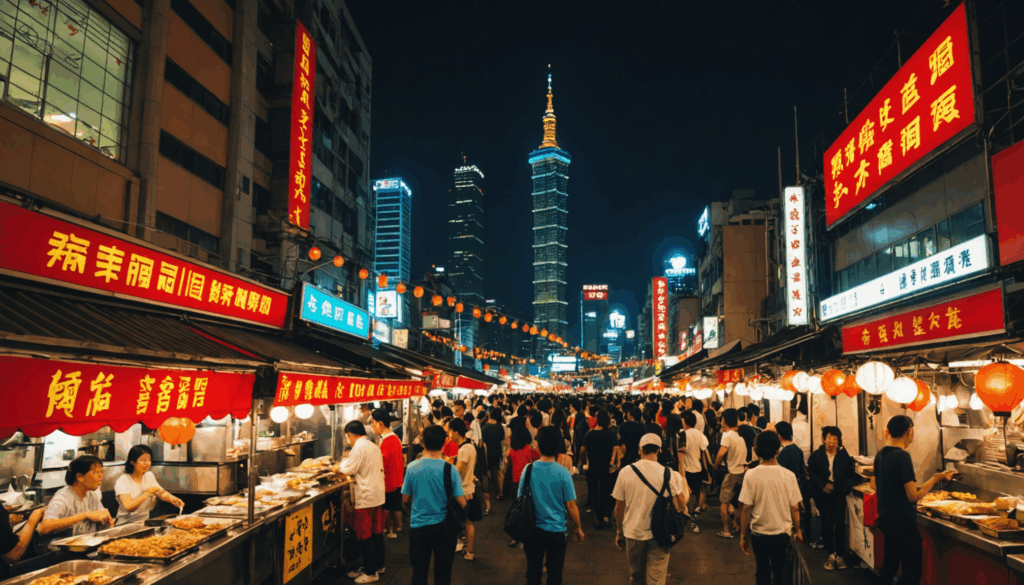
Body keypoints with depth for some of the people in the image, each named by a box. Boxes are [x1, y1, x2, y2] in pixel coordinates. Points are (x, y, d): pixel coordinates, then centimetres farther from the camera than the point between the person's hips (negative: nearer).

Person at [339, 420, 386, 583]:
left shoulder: (359, 448, -17)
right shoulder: (374, 446, 11)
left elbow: (348, 469, -16)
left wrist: (344, 461, 5)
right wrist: (348, 471, 19)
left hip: (365, 498, -9)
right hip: (378, 495, 9)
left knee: (364, 535, 1)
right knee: (376, 532, 18)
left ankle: (370, 572, 7)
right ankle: (378, 565, 29)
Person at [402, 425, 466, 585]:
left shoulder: (412, 467, -10)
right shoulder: (449, 469, -14)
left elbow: (405, 499, 1)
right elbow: (461, 503, -11)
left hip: (418, 526, 1)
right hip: (444, 528, -1)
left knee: (419, 572, 15)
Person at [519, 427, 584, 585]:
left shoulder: (529, 469, -10)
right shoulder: (563, 473, -16)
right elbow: (570, 506, -9)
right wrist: (579, 528, 7)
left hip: (533, 530, 2)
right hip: (556, 531, -2)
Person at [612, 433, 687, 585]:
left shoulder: (625, 472, -8)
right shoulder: (667, 473, -11)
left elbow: (619, 507, -2)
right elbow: (680, 506, -11)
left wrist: (619, 531, 12)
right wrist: (686, 492, 10)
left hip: (633, 533, 1)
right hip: (658, 533, -1)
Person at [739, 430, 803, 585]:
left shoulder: (751, 475, -16)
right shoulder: (789, 475, -11)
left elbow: (746, 509, -13)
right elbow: (795, 508, -5)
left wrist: (742, 536, -2)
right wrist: (798, 531, 12)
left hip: (759, 534, -1)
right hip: (782, 534, 1)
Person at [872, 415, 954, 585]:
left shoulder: (880, 454, 6)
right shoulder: (902, 456, -19)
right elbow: (914, 496, -19)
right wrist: (936, 477, -13)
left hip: (885, 519, 8)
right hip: (903, 523, -8)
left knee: (888, 566, 17)